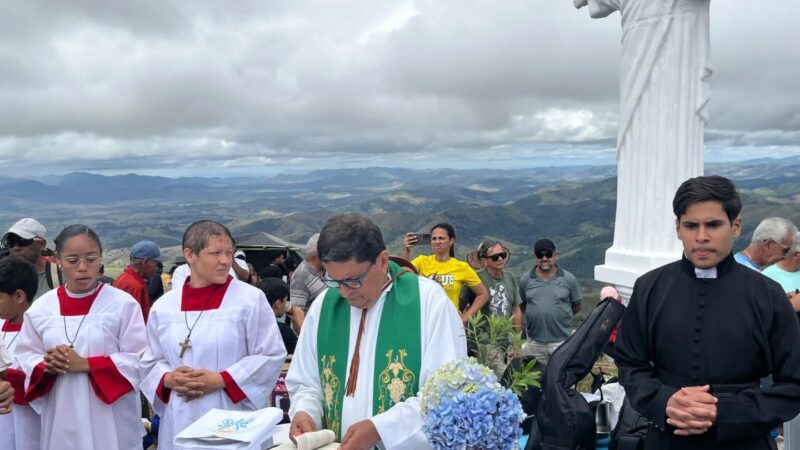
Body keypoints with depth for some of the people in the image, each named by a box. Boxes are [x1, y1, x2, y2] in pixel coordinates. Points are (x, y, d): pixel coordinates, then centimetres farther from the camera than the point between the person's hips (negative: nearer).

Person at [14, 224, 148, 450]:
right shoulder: (40, 308, 4)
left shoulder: (124, 304, -8)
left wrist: (85, 364, -17)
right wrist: (47, 367, -11)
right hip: (61, 420, 3)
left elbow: (139, 361, -9)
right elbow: (25, 357, 10)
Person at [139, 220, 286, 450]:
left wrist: (221, 380, -14)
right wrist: (168, 379, -8)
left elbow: (271, 356, -7)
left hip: (234, 420, -3)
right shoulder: (163, 306, 5)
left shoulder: (250, 298, -6)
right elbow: (150, 362, 12)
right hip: (181, 423, 3)